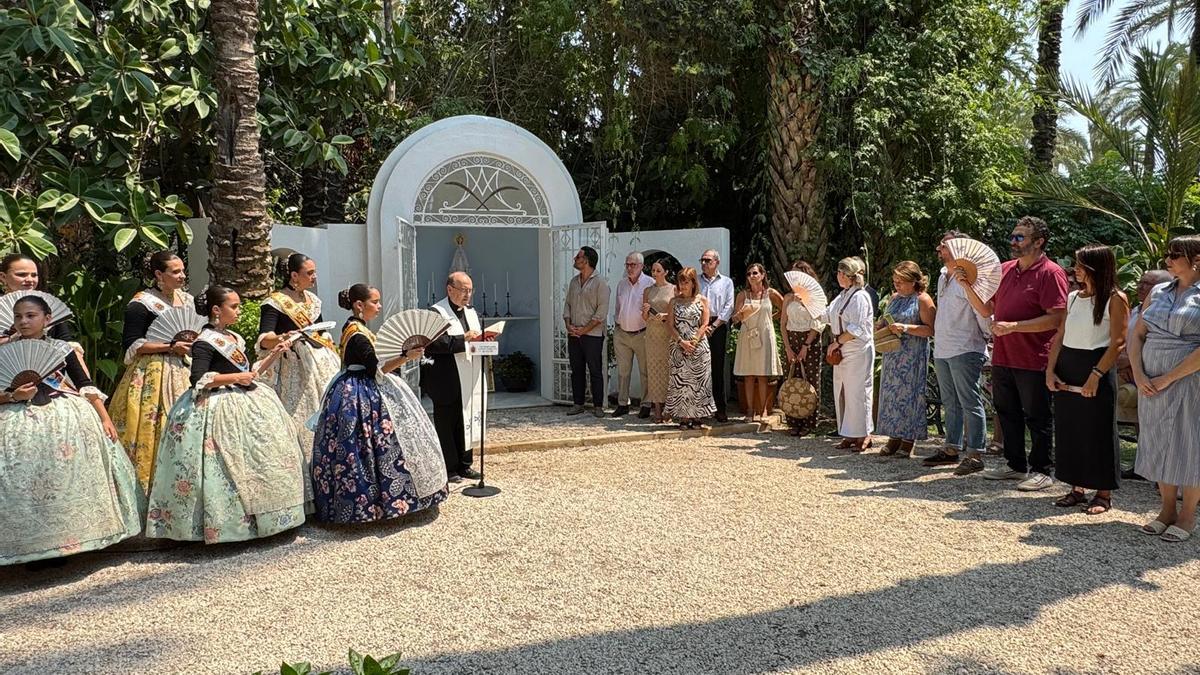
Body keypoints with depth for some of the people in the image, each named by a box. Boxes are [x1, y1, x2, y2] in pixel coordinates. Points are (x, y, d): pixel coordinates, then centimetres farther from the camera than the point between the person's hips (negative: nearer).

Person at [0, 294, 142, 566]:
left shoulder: (62, 349, 3)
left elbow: (86, 385, 2)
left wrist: (105, 418, -4)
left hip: (65, 419, 0)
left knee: (66, 480, 0)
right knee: (25, 485, -3)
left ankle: (64, 540, 14)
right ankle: (30, 548, 10)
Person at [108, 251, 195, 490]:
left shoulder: (187, 300, 12)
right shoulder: (141, 303, -8)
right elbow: (131, 344, -12)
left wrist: (193, 344, 2)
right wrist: (170, 347, -16)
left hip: (181, 371, 6)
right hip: (151, 374, -6)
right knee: (152, 431, -5)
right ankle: (145, 486, 4)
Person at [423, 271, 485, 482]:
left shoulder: (471, 311, 15)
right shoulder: (436, 312, -10)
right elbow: (431, 344, -20)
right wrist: (462, 339, -22)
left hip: (469, 380, 7)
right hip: (447, 382, -7)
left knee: (468, 422, 12)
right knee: (447, 425, 2)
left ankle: (464, 465, 23)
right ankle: (449, 469, 10)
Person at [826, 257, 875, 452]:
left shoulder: (860, 297, -14)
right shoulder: (842, 296, 15)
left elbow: (856, 329, -19)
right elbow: (825, 315, 18)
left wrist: (837, 342, -13)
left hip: (858, 352, -9)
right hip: (842, 352, 9)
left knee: (857, 392, -3)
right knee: (842, 392, 10)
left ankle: (863, 436, 7)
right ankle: (849, 436, 18)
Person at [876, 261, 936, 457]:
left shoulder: (922, 300, -7)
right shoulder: (894, 298, 15)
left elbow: (930, 329, -14)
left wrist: (906, 328, -21)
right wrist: (882, 326, 4)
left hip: (912, 355, -7)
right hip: (892, 354, 7)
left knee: (908, 393, -5)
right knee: (891, 392, 6)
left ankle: (908, 440, 3)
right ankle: (894, 437, 14)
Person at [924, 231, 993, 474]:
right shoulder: (942, 277, 15)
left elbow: (983, 312, -14)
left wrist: (988, 334, -8)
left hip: (965, 351, -9)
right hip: (942, 351, 9)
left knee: (970, 404, -4)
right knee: (950, 403, 16)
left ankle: (975, 454, 0)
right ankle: (952, 448, 25)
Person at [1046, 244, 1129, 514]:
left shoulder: (1115, 299, -5)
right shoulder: (1073, 297, 11)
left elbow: (1117, 342, -12)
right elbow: (1059, 337, 10)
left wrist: (1096, 375, -19)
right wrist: (1050, 370, -1)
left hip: (1097, 367, -6)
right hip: (1066, 372, 6)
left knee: (1098, 432, 1)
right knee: (1068, 430, 8)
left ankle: (1103, 494, 12)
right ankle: (1077, 489, 19)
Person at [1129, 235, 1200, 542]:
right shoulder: (1158, 292, 10)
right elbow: (1137, 335, 9)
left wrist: (1168, 378, -17)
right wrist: (1139, 375, -4)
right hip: (1151, 383, 5)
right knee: (1158, 444, 10)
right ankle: (1167, 510, 23)